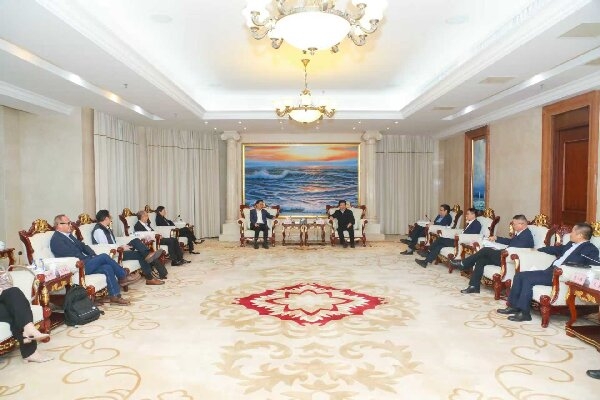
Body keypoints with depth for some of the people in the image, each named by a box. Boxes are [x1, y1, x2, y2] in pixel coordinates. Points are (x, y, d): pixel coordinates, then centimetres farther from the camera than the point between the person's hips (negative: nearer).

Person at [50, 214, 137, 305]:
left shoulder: (69, 235, 19)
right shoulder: (56, 240, -10)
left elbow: (83, 246, 19)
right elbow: (73, 255, -17)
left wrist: (94, 256, 2)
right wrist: (90, 258, -10)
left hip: (83, 263, 9)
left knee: (108, 267, -14)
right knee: (104, 257, -20)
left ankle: (115, 296, -11)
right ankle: (123, 276, -7)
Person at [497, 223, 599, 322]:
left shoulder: (590, 249, -4)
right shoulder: (571, 244, 22)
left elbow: (595, 263, -21)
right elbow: (558, 249, 38)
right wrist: (537, 250, 41)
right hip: (550, 271, 9)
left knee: (528, 279, -25)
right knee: (519, 275, -2)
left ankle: (524, 312, -18)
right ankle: (513, 306, 1)